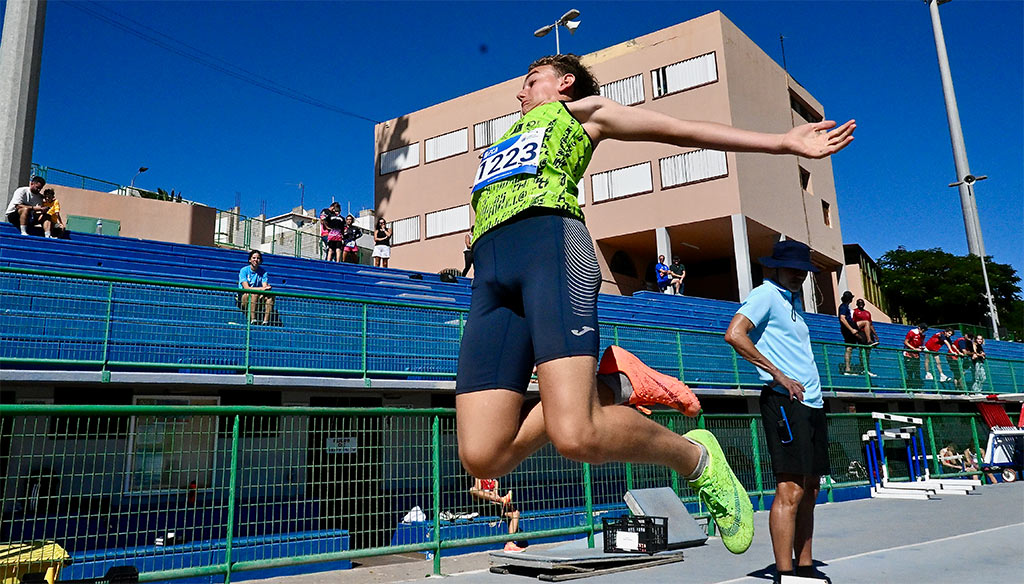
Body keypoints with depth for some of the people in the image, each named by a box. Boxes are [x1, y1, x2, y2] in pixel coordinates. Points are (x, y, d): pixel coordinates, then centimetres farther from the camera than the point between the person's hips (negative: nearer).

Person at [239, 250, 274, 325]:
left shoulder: (263, 272, 7)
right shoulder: (244, 270, -2)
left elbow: (265, 287, -7)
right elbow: (247, 288, -15)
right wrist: (262, 288, -28)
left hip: (258, 299, 3)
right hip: (244, 298, -3)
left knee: (270, 296, -26)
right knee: (254, 294, -35)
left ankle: (266, 321, -37)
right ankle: (253, 320, -42)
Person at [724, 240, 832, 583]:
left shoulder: (794, 300, 22)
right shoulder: (765, 294, -5)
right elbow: (734, 334, -21)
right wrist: (780, 376, -19)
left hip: (812, 403, 9)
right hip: (784, 401, -9)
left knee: (809, 490, 11)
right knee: (790, 489, -12)